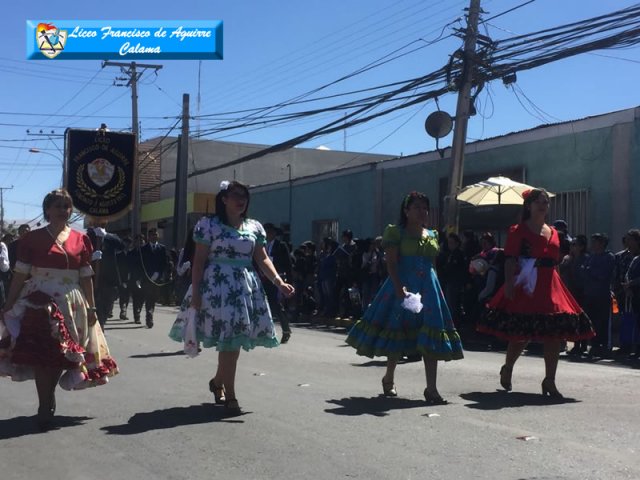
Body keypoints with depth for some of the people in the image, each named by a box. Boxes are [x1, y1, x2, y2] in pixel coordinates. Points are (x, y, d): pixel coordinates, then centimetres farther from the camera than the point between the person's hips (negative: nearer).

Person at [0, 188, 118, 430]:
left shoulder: (81, 239, 6)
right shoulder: (32, 238, 0)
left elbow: (86, 277, 8)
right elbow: (20, 274, -1)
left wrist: (91, 307, 5)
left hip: (71, 305, 3)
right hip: (40, 303, -2)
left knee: (61, 356, 6)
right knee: (42, 354, -9)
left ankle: (48, 400, 25)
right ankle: (45, 407, 2)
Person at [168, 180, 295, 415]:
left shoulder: (254, 227, 10)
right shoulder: (208, 224, -2)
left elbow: (262, 259, 6)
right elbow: (199, 260, -4)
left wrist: (278, 281, -8)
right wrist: (195, 291, -10)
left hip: (246, 287, 5)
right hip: (218, 286, -5)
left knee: (234, 340, 8)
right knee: (228, 340, -9)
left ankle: (218, 382, 33)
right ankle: (230, 395, 1)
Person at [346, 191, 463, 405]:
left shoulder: (432, 235, 16)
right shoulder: (396, 232, -1)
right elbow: (391, 263, -10)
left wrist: (431, 288, 11)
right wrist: (400, 288, -22)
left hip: (428, 288, 5)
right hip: (403, 286, -4)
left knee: (430, 338, -3)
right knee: (398, 332, 4)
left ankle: (431, 389, -2)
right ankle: (388, 379, 26)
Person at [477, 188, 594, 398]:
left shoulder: (553, 233, 17)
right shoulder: (518, 230, -1)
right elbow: (510, 259, -9)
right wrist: (509, 284, -20)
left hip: (549, 288, 6)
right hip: (525, 288, -6)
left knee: (555, 335, 0)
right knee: (521, 335, 0)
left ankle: (549, 381, 8)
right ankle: (507, 369, 26)